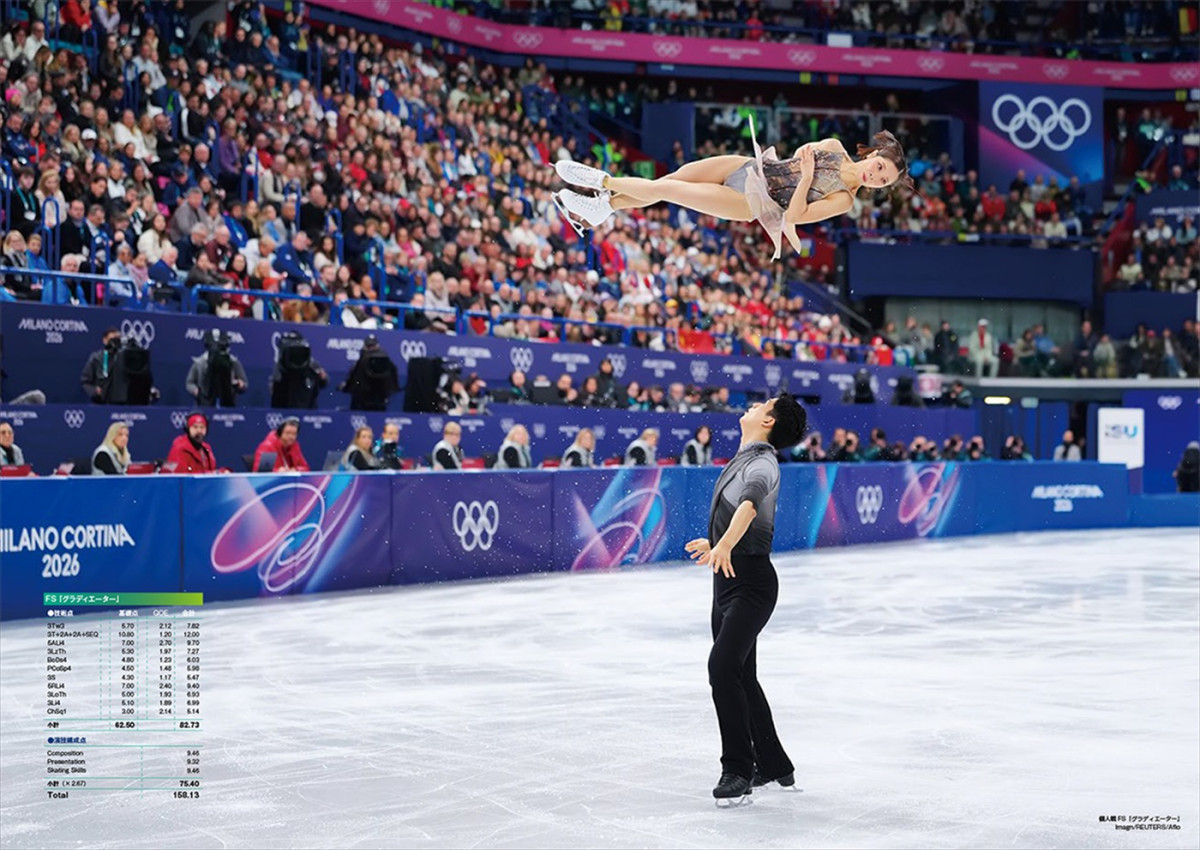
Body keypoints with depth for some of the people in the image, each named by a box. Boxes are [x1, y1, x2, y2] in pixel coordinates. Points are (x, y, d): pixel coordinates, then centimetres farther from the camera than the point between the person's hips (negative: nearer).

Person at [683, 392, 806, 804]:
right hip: (728, 581, 10)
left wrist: (725, 544, -53)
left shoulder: (762, 464, -15)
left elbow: (749, 503, -37)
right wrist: (713, 542, 45)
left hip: (751, 583, -10)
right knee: (742, 676, 15)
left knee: (723, 666, -20)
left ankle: (738, 770, -13)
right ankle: (773, 766, 26)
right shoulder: (741, 459, 14)